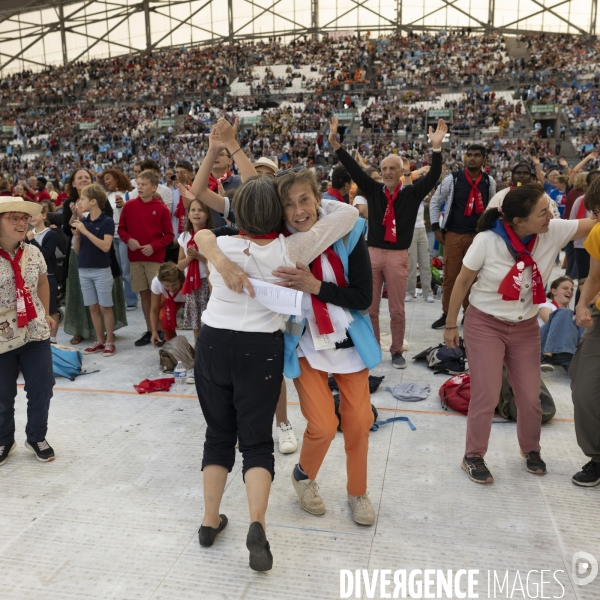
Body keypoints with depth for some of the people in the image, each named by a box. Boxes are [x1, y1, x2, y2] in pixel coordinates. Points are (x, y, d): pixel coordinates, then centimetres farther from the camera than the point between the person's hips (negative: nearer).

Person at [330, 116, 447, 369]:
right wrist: (335, 143, -8)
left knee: (397, 309, 6)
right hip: (372, 253, 2)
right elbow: (353, 168, 0)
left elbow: (433, 175, -8)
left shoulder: (412, 193, 1)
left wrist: (436, 148, -22)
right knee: (369, 307, 8)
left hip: (398, 256, -2)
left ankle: (397, 351, 21)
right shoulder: (373, 190, 5)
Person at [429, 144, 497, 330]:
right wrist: (436, 227, -2)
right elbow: (435, 202, 3)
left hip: (478, 235, 2)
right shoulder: (452, 179, -5)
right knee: (450, 276, 1)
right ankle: (447, 314, 13)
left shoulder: (489, 182, 3)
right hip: (453, 234, -2)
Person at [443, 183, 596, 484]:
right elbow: (463, 282, -10)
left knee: (530, 396, 10)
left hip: (525, 328, 4)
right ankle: (473, 456, 19)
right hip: (485, 324, -4)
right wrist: (450, 324, -4)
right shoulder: (487, 241, -21)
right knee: (486, 395, -3)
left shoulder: (554, 232, -12)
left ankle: (531, 450, 37)